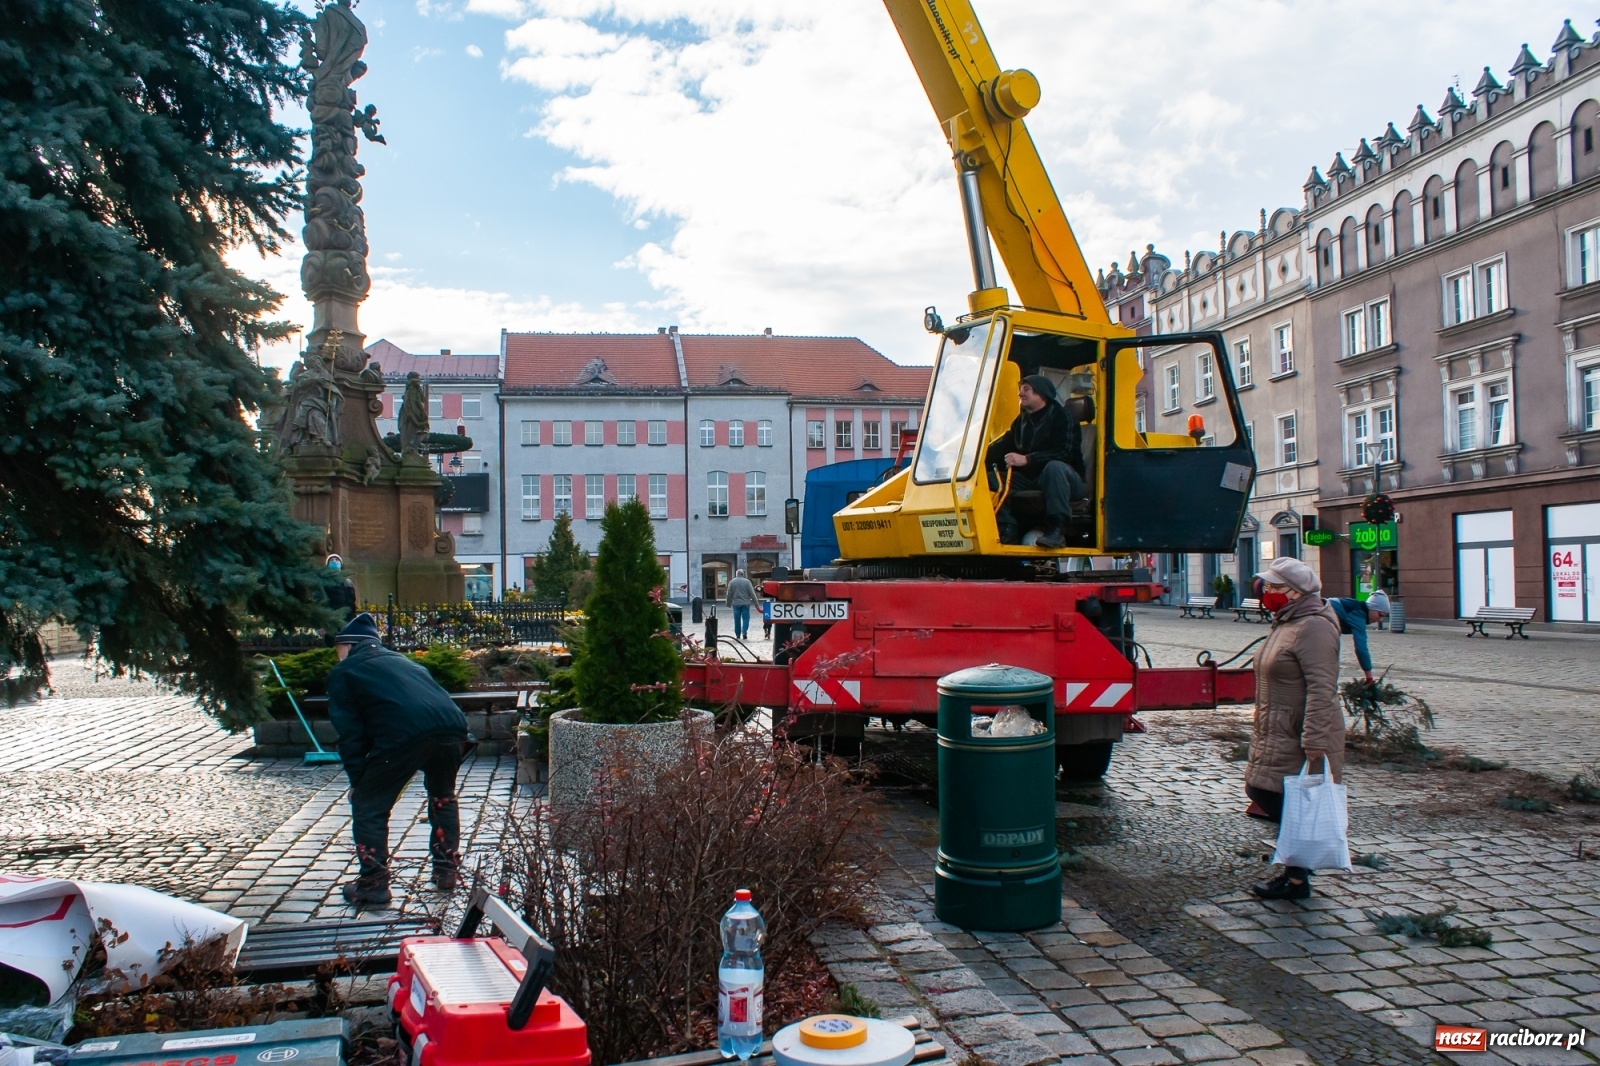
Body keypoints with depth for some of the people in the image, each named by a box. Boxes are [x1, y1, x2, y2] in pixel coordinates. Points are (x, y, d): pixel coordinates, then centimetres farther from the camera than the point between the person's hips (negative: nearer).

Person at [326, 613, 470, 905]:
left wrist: (358, 779, 19)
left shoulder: (344, 672, 21)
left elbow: (350, 733, 12)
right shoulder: (400, 660, 37)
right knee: (443, 797, 30)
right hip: (452, 725, 6)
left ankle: (373, 883, 15)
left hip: (404, 733, -6)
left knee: (368, 805, 15)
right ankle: (447, 870, 32)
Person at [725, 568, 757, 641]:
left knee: (737, 619, 9)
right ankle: (744, 631, -15)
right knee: (745, 618, 4)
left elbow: (729, 594, 6)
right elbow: (752, 593, -3)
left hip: (736, 603, 2)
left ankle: (738, 635, 13)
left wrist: (728, 603, 19)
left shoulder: (732, 582, 3)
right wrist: (756, 603, 4)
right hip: (745, 603, -2)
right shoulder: (747, 581, -3)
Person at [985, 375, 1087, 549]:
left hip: (1065, 478, -6)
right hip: (1031, 480, 6)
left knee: (1054, 467, -39)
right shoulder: (1022, 421, 16)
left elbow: (1063, 453, -23)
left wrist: (1026, 460, -33)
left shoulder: (1060, 417, -8)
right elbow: (1003, 447, 8)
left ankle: (1057, 530, -40)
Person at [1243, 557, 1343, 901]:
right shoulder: (1285, 624, 15)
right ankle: (1295, 867, 26)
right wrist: (1262, 729, 24)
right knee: (1261, 793, 12)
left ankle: (1297, 881, 10)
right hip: (1278, 737, 10)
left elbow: (1322, 689, -25)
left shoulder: (1313, 627, -18)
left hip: (1301, 742, -10)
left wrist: (1314, 742, -29)